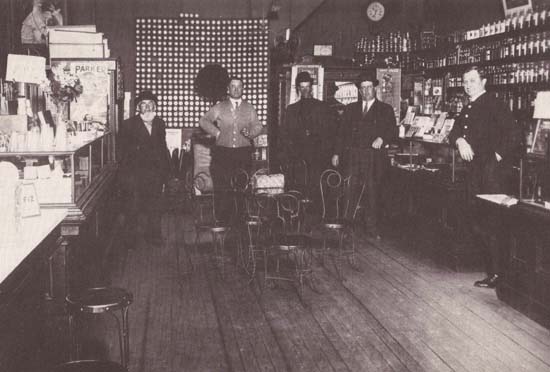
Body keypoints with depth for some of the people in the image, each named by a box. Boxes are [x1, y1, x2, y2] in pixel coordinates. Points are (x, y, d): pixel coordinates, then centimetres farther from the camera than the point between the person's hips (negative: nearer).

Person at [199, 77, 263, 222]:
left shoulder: (249, 109, 14)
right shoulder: (219, 108, 11)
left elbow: (258, 126, 12)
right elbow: (203, 121, 12)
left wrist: (250, 132, -8)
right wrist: (216, 132, 2)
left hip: (244, 152, 1)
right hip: (223, 152, 0)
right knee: (221, 187, -5)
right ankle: (222, 220, 2)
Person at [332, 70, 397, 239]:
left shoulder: (385, 109, 10)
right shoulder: (351, 109, 18)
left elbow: (393, 131, 3)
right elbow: (343, 133, 16)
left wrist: (382, 138, -17)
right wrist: (338, 153, 8)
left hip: (375, 158, -2)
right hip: (354, 157, 2)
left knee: (373, 192, -6)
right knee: (351, 192, -5)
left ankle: (373, 229, 2)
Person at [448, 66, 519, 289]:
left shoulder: (493, 105, -10)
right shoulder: (467, 110, 17)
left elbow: (512, 132, -20)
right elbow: (454, 132, 17)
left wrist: (499, 155, -16)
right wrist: (459, 140, -4)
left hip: (491, 170, -9)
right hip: (474, 170, 9)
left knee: (492, 223, -8)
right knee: (476, 222, 13)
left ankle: (498, 274, -1)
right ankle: (491, 270, 24)